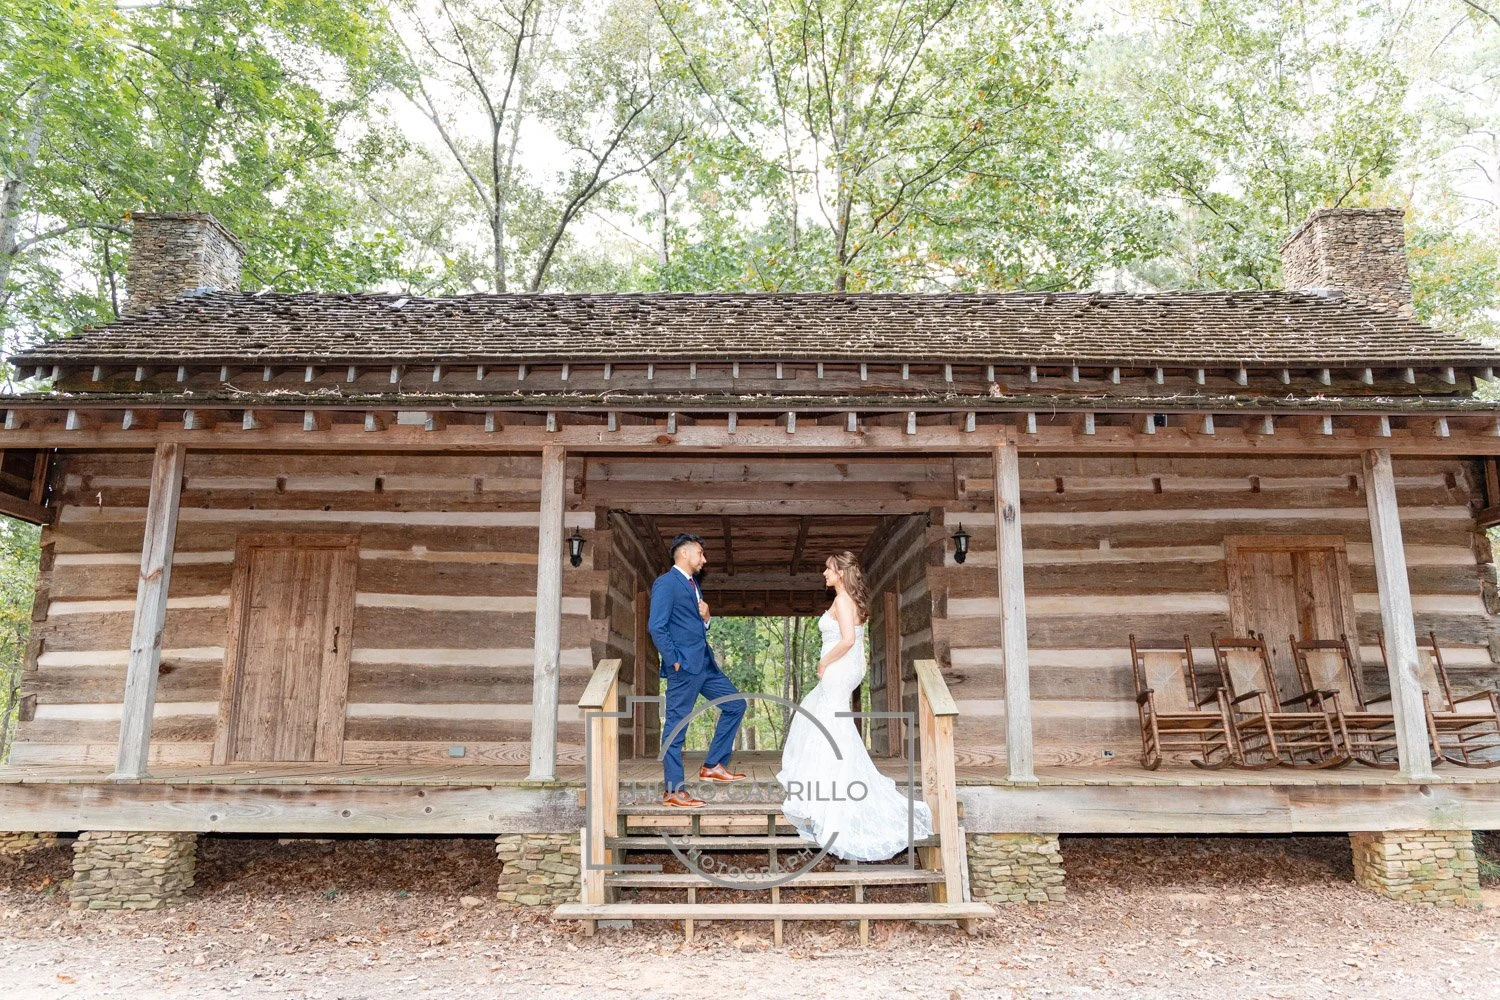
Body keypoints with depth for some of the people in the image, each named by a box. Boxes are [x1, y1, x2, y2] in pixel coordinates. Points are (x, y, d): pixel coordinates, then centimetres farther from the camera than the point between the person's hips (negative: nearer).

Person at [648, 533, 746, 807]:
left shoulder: (692, 584, 19)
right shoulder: (666, 583, -10)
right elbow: (656, 626, -17)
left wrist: (706, 617, 3)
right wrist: (674, 661, -17)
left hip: (704, 663, 10)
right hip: (684, 666, -9)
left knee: (735, 704, 12)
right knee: (676, 726, -2)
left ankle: (713, 765, 19)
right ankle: (673, 791, 5)